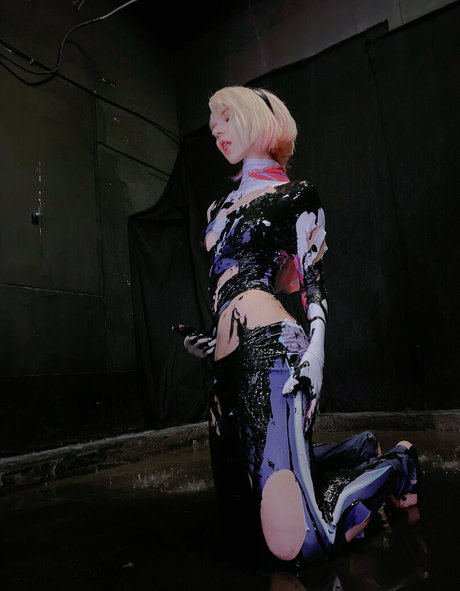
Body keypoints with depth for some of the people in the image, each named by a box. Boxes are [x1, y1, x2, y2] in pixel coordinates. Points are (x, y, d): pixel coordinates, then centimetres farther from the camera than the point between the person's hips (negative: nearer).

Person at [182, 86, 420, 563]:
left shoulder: (295, 194, 4)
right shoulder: (221, 209, 24)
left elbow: (314, 282, -1)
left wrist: (315, 348, -14)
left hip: (271, 351, -8)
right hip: (232, 362, 9)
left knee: (296, 541, -18)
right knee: (232, 488, 20)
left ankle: (396, 464, 12)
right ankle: (360, 452, 34)